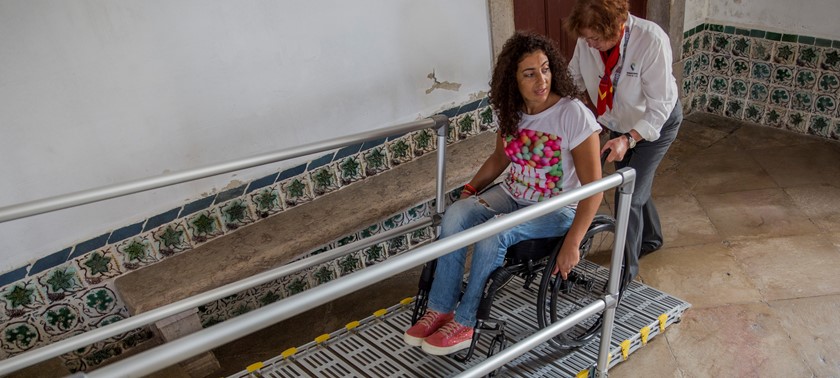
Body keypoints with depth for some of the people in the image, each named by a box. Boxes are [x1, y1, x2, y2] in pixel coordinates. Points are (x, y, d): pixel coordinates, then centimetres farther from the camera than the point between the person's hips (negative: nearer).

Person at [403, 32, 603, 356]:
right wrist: (470, 189, 4)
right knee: (455, 214, -20)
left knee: (492, 233, -30)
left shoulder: (573, 115, -21)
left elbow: (593, 186, -21)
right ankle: (440, 310, -10)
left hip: (558, 208, -6)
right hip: (513, 195, 6)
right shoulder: (511, 111, -2)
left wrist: (571, 245, -24)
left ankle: (464, 324, -11)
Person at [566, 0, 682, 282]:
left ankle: (626, 271, 7)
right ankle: (651, 238, 50)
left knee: (629, 196, -10)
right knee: (635, 187, 22)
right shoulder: (588, 40, -24)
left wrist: (628, 139, -43)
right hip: (619, 124, 5)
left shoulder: (652, 41, -37)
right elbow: (574, 77, -7)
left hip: (656, 124, -5)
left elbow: (659, 108, -32)